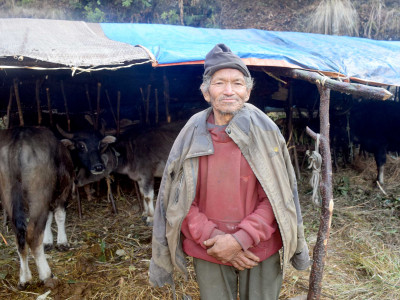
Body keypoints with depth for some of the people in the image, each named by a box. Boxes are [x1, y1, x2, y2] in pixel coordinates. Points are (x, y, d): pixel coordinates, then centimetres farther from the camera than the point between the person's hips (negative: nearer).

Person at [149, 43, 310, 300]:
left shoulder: (264, 132, -8)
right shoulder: (192, 136, -6)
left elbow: (275, 198, -7)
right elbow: (180, 201, -3)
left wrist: (240, 239, -16)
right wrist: (214, 239, -13)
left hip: (261, 251, 0)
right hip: (208, 254, 1)